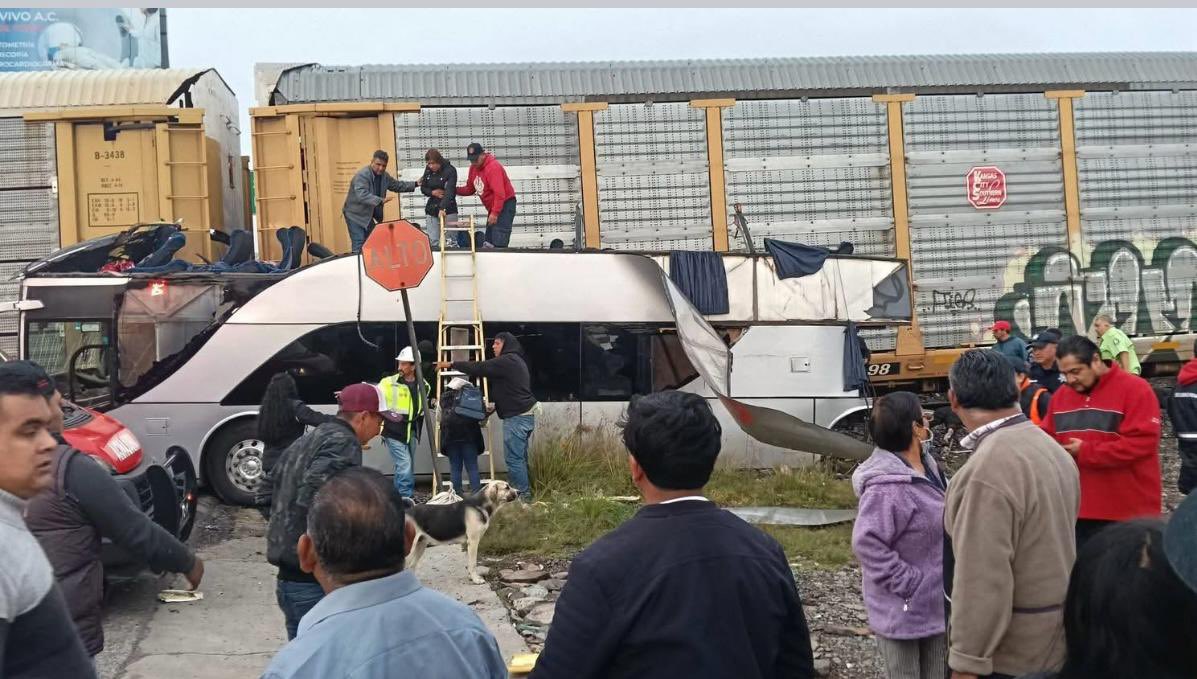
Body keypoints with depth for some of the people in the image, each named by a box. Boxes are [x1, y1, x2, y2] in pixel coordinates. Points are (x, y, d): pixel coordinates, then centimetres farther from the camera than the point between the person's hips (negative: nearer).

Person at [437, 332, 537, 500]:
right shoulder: (516, 361, 20)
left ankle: (521, 494, -5)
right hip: (524, 415, 10)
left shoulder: (507, 361, -13)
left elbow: (479, 368, -16)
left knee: (513, 458, -7)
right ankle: (524, 492, 18)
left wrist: (451, 364, -9)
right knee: (519, 457, 14)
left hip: (516, 417, -10)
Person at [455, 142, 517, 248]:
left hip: (505, 205, -9)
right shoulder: (474, 168, 6)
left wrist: (495, 213, -28)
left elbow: (499, 193, -26)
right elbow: (469, 189, 14)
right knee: (489, 242, 8)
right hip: (492, 207, 9)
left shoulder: (493, 167, -21)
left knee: (499, 243, -17)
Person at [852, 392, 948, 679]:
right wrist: (908, 584, -24)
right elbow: (867, 543, -30)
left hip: (935, 603, 9)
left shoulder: (925, 465, 3)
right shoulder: (888, 487, -28)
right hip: (906, 610, -9)